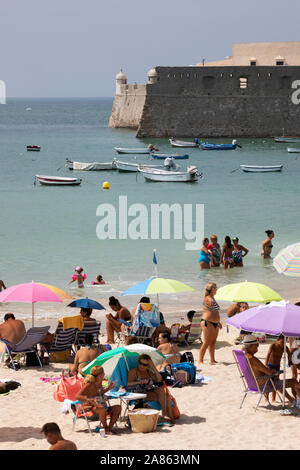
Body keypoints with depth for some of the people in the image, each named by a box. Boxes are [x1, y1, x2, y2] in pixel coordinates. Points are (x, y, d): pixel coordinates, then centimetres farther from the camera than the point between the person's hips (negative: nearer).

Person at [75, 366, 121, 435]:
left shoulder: (99, 383, 9)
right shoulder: (89, 385, -16)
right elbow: (77, 396, -25)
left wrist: (108, 388, 21)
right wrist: (88, 400, -39)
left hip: (99, 407, 8)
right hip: (90, 408, -8)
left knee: (118, 408, -7)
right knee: (102, 409, -39)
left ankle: (109, 428, -11)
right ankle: (105, 428, -16)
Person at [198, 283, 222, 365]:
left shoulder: (212, 298, 18)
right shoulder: (207, 298, -11)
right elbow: (211, 303, -32)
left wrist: (218, 322, 29)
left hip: (215, 323, 10)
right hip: (208, 322, -10)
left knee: (213, 342, 11)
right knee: (206, 342, -10)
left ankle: (212, 360, 17)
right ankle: (200, 360, -7)